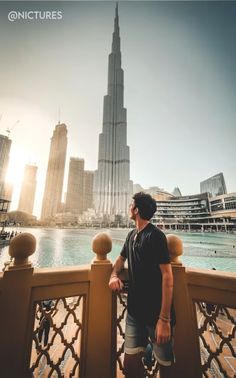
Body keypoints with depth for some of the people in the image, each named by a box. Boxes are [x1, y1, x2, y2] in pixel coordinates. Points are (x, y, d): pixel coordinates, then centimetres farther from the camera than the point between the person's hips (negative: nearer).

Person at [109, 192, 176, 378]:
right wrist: (114, 275, -1)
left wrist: (164, 319, -18)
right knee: (131, 362, 12)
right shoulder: (132, 235, 6)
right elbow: (121, 258, 18)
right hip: (135, 310, 6)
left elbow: (167, 276, -19)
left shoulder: (156, 235, -18)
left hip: (157, 313, -5)